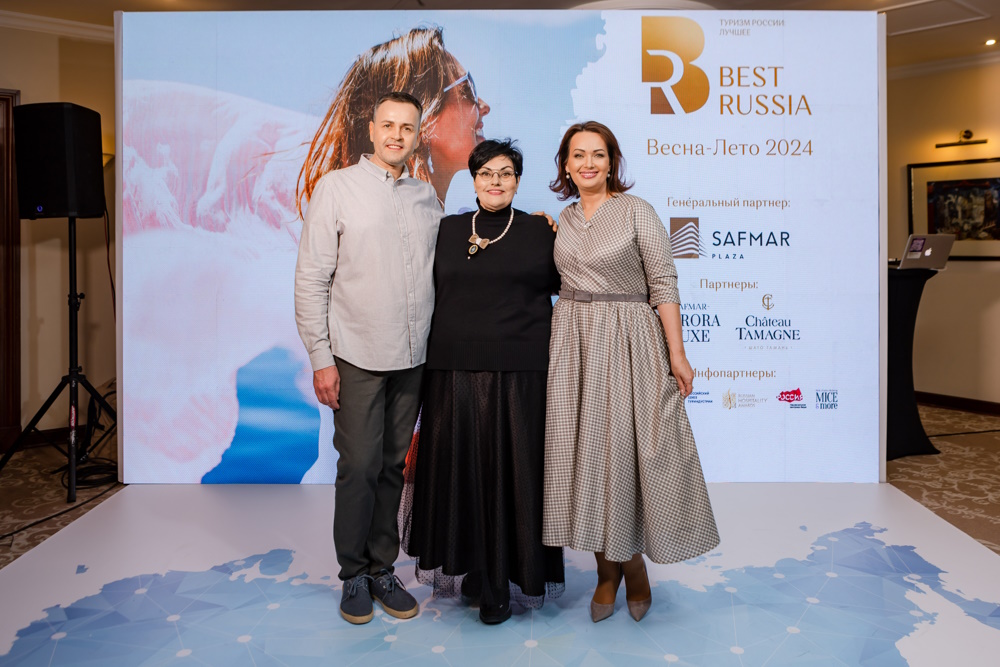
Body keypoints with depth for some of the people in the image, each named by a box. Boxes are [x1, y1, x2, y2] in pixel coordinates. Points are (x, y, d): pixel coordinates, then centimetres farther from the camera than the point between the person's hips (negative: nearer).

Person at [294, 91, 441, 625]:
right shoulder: (336, 188, -1)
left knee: (393, 466, 11)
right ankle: (354, 575, 18)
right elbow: (311, 279, -4)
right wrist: (320, 357, -9)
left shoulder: (428, 197, 11)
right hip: (357, 358, -4)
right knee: (359, 466, -1)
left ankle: (382, 569, 24)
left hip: (413, 358, 4)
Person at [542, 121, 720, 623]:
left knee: (627, 447, 0)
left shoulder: (636, 211, -4)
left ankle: (633, 565, 22)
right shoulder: (564, 219, 12)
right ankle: (609, 568, 20)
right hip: (573, 341, 5)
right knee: (586, 450, 5)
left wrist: (677, 353, -12)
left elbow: (663, 284, -8)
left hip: (628, 340, -4)